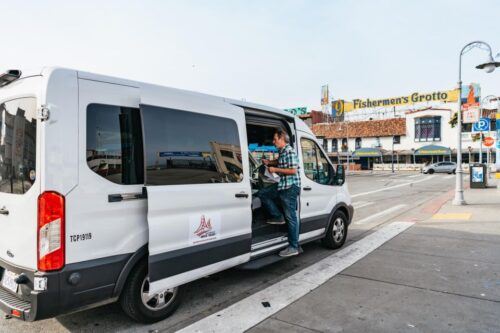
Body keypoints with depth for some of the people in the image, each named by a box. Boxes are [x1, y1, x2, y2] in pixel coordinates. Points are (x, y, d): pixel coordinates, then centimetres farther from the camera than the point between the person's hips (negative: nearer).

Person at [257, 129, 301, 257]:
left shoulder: (290, 152, -16)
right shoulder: (282, 151, 12)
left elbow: (293, 170, -22)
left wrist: (275, 169, -16)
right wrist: (269, 162, 15)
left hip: (290, 187, -10)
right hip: (282, 185, 10)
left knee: (291, 217, -5)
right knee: (262, 193, 14)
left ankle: (294, 247, 2)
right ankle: (278, 217, 19)